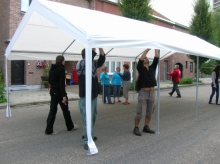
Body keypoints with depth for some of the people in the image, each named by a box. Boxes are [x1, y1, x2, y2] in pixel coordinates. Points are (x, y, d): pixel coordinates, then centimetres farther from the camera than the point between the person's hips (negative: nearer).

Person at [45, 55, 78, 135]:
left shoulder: (52, 69, 11)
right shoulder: (61, 69, -14)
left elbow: (50, 81, 19)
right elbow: (62, 83, -20)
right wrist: (64, 95, -20)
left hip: (53, 92, 7)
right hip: (60, 93, -7)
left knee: (52, 110, 7)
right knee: (66, 110, 8)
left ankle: (49, 130, 3)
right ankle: (70, 126, 24)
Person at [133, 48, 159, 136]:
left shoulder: (152, 67, 13)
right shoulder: (140, 68, 1)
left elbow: (156, 58, 6)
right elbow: (140, 58, -13)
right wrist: (147, 49, -10)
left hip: (152, 92, 5)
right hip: (143, 92, -5)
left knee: (150, 112, 11)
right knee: (139, 112, -3)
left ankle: (146, 127, 22)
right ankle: (136, 128, 7)